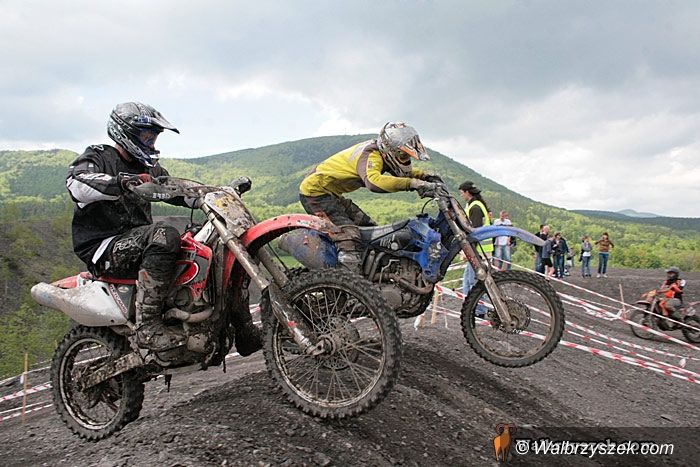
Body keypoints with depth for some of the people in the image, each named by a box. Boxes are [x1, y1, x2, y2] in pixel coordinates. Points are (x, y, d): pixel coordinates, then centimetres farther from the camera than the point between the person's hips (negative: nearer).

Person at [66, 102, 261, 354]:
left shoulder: (148, 169, 22)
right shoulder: (97, 157, -1)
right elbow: (76, 182, -23)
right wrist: (122, 182, -40)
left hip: (140, 243, 8)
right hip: (104, 249, -8)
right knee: (164, 234, -38)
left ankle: (245, 333, -3)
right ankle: (148, 326, -37)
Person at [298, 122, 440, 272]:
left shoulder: (377, 150, 5)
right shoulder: (371, 155, -25)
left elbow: (403, 171, 19)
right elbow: (374, 182, -46)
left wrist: (425, 176, 1)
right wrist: (414, 183, -45)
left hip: (331, 194, 10)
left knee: (369, 227, 11)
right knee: (349, 235, -24)